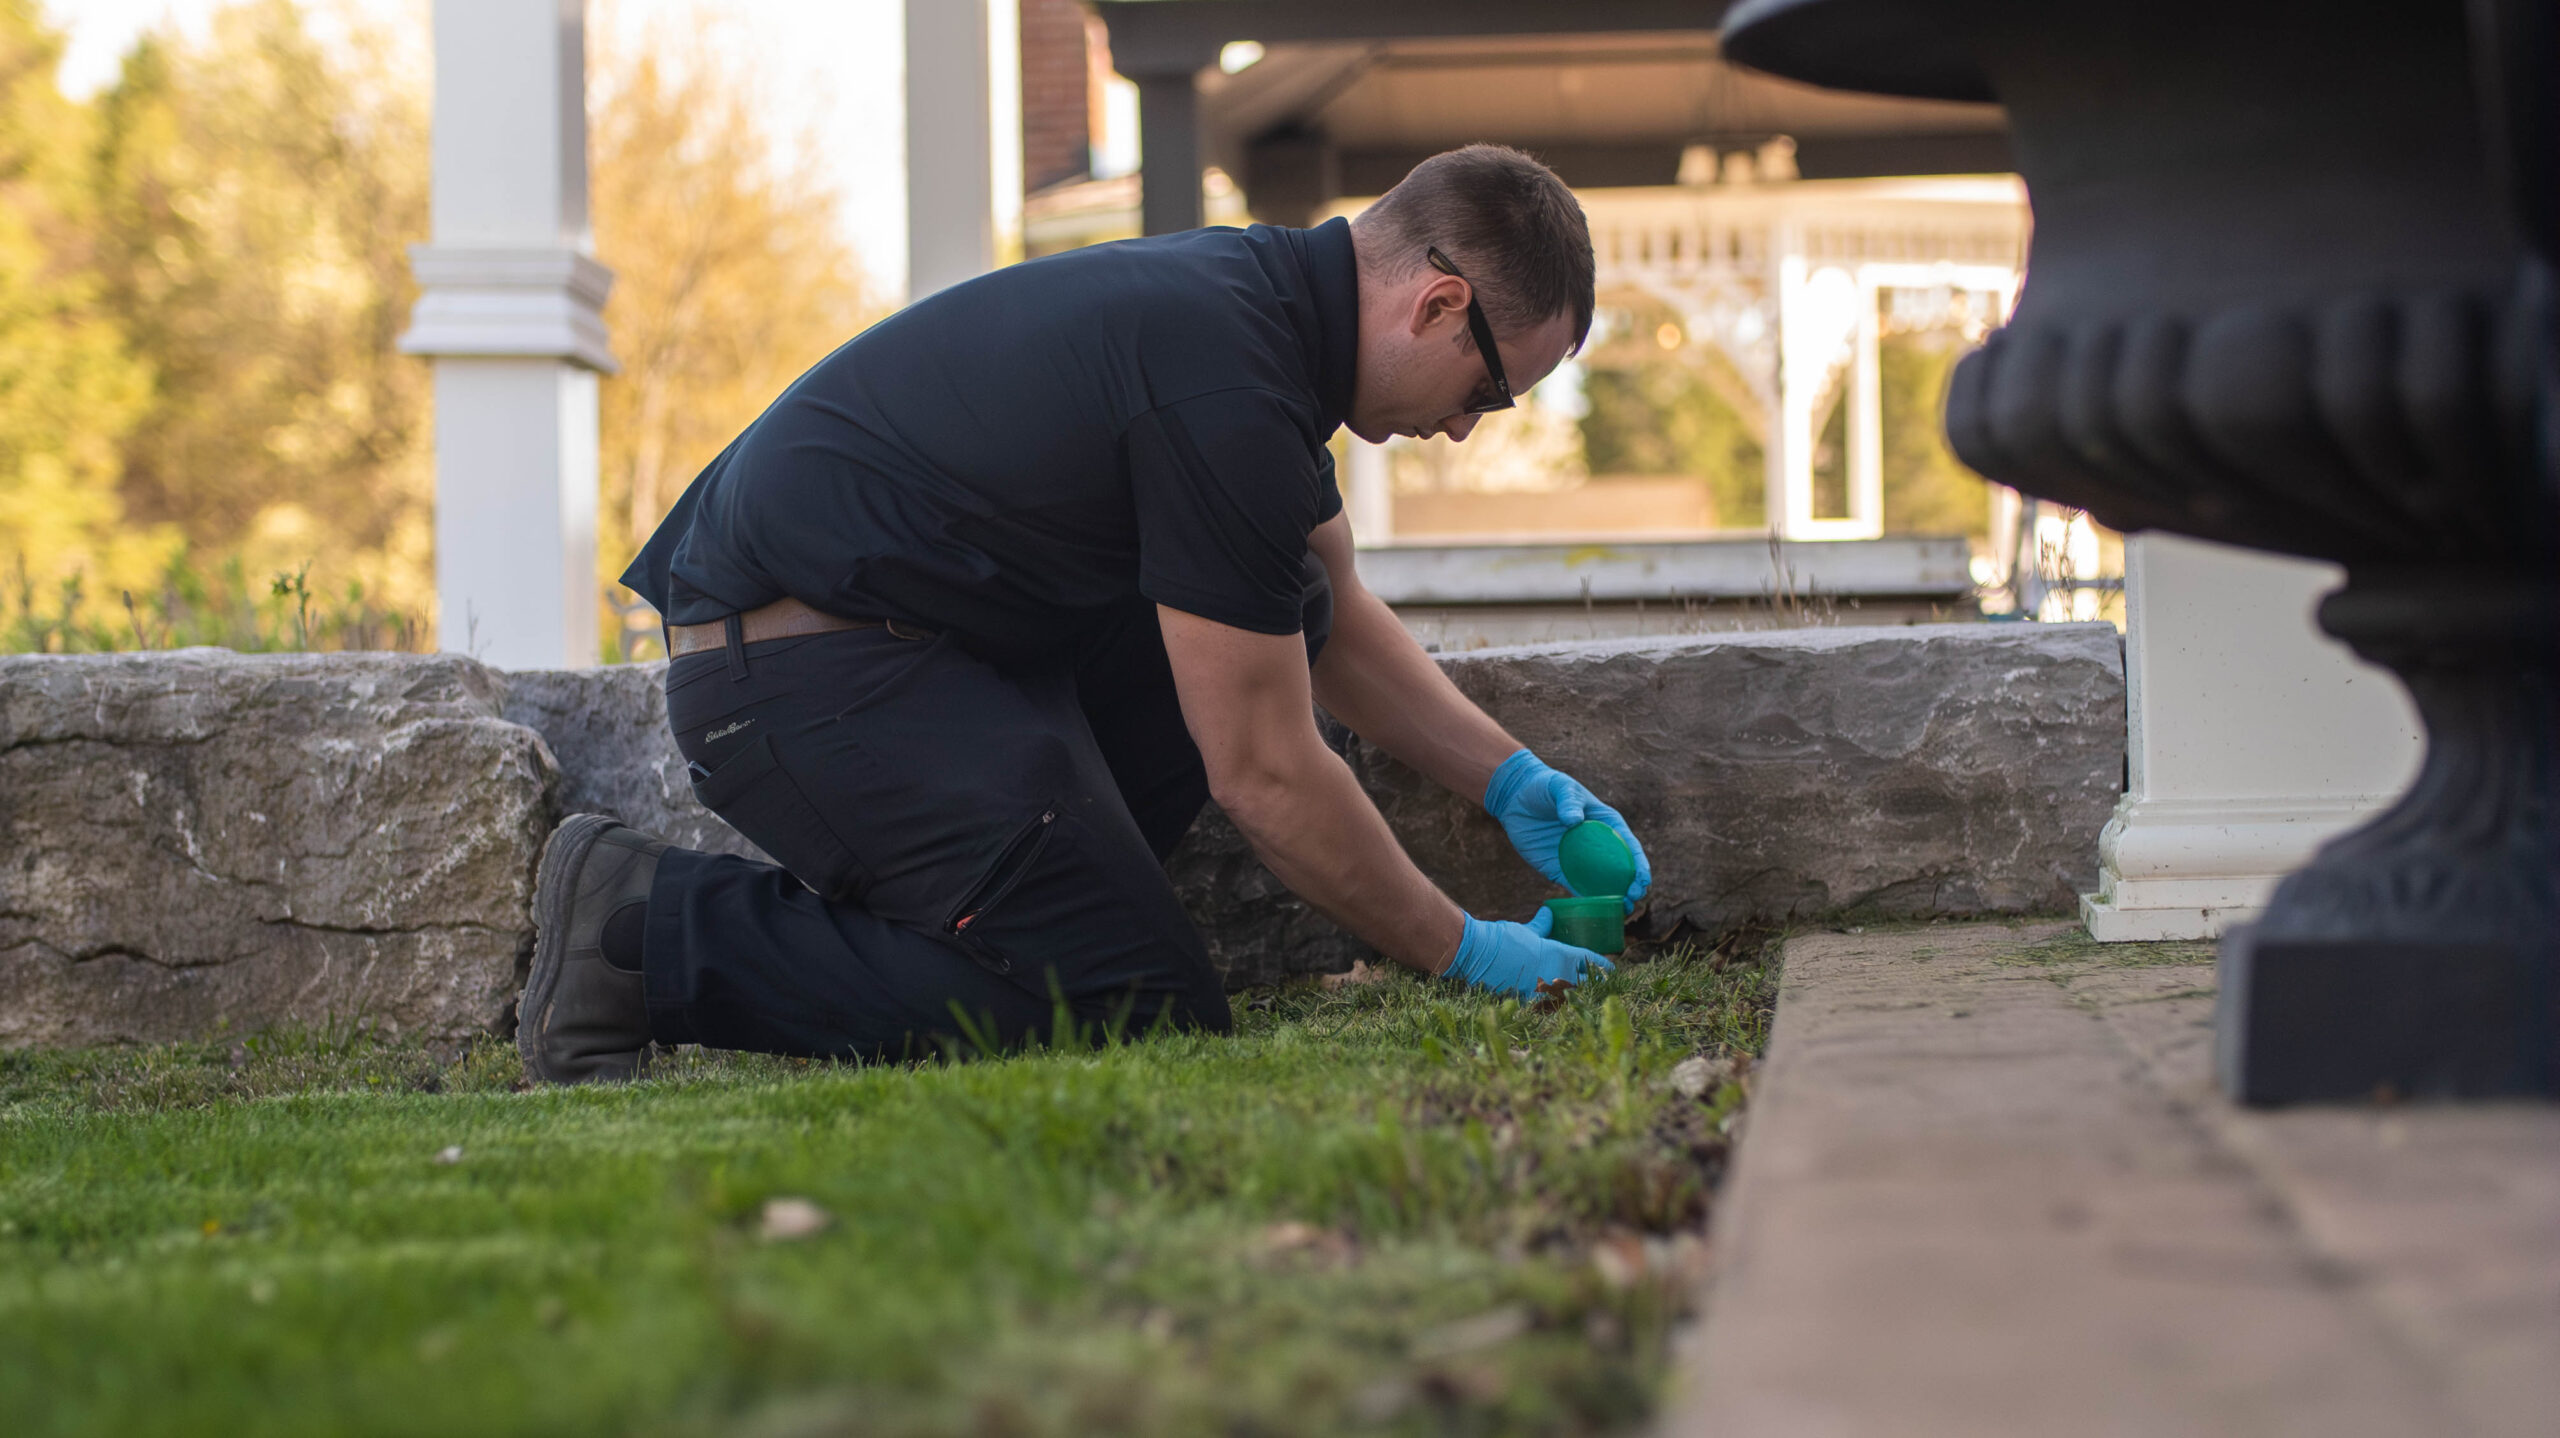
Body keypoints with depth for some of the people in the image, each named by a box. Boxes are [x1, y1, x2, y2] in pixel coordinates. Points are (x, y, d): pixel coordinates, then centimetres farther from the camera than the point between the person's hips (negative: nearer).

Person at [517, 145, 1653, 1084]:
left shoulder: (1264, 299, 9)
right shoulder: (1225, 383, -22)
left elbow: (1340, 622, 26)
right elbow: (1264, 773, -16)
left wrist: (1512, 781, 18)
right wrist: (1461, 952, -5)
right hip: (804, 673, -10)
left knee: (1281, 618, 11)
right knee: (1148, 1015, -13)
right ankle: (657, 931, -10)